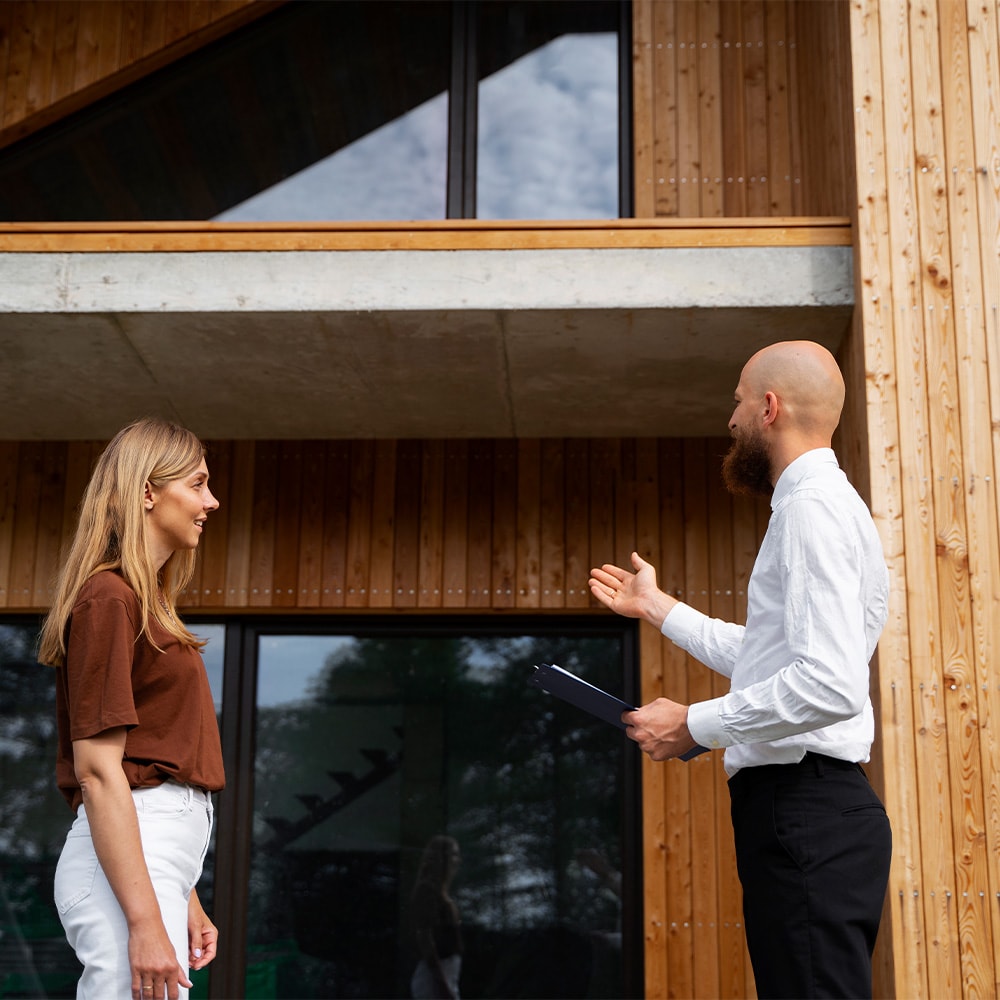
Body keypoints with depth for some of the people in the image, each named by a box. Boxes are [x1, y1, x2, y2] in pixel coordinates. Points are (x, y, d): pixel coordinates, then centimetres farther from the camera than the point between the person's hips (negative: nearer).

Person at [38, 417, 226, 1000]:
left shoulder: (145, 601, 20)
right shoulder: (108, 598, -9)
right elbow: (97, 772, -16)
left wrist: (186, 901, 22)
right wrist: (146, 921, -21)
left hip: (154, 861, 9)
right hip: (126, 864, -9)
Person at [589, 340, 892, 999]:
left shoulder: (815, 507, -12)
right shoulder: (819, 505, 21)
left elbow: (832, 685, -24)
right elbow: (767, 660, 29)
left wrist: (695, 725, -14)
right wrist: (656, 607, 34)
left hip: (806, 815, -11)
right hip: (803, 804, 11)